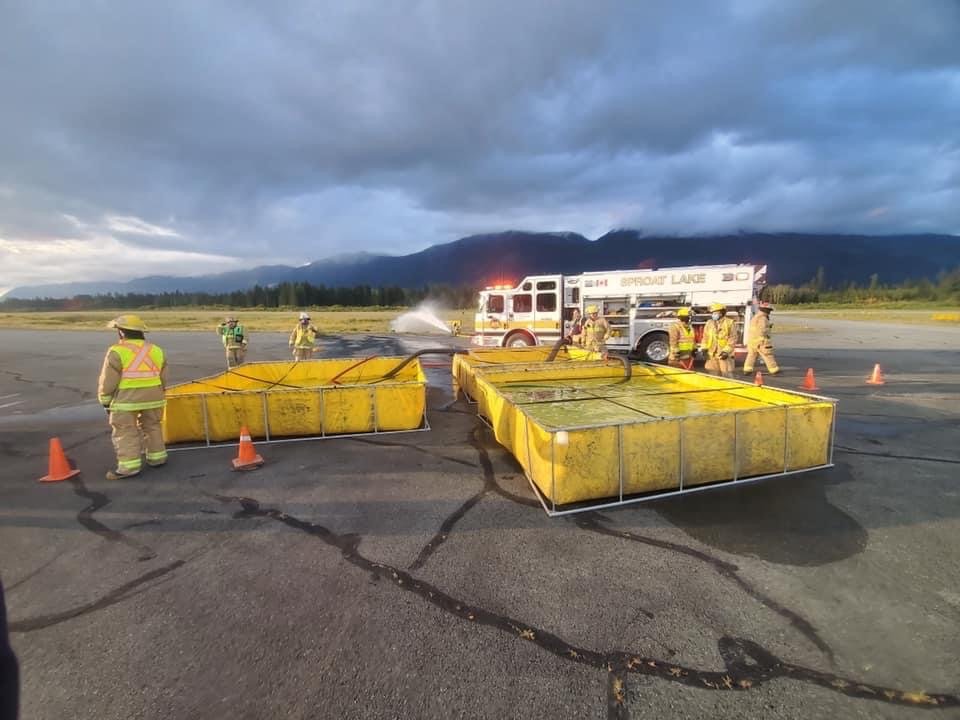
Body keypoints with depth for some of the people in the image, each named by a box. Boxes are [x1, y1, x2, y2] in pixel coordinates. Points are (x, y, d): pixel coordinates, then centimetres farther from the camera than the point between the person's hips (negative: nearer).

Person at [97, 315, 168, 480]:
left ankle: (129, 467, -2)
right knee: (152, 427, 16)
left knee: (125, 433, 1)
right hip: (153, 397, 5)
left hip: (126, 399, -5)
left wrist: (106, 402, 3)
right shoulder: (157, 350, 8)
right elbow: (163, 379, 13)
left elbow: (108, 381, -8)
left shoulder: (117, 352, -10)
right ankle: (157, 457, 21)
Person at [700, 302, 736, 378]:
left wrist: (726, 350, -14)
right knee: (713, 376, 10)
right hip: (712, 355, 4)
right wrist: (703, 348, 1)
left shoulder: (730, 322, -1)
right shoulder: (709, 323, 12)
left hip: (725, 355, -4)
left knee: (727, 375, -2)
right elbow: (705, 337, 14)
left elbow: (732, 338, -6)